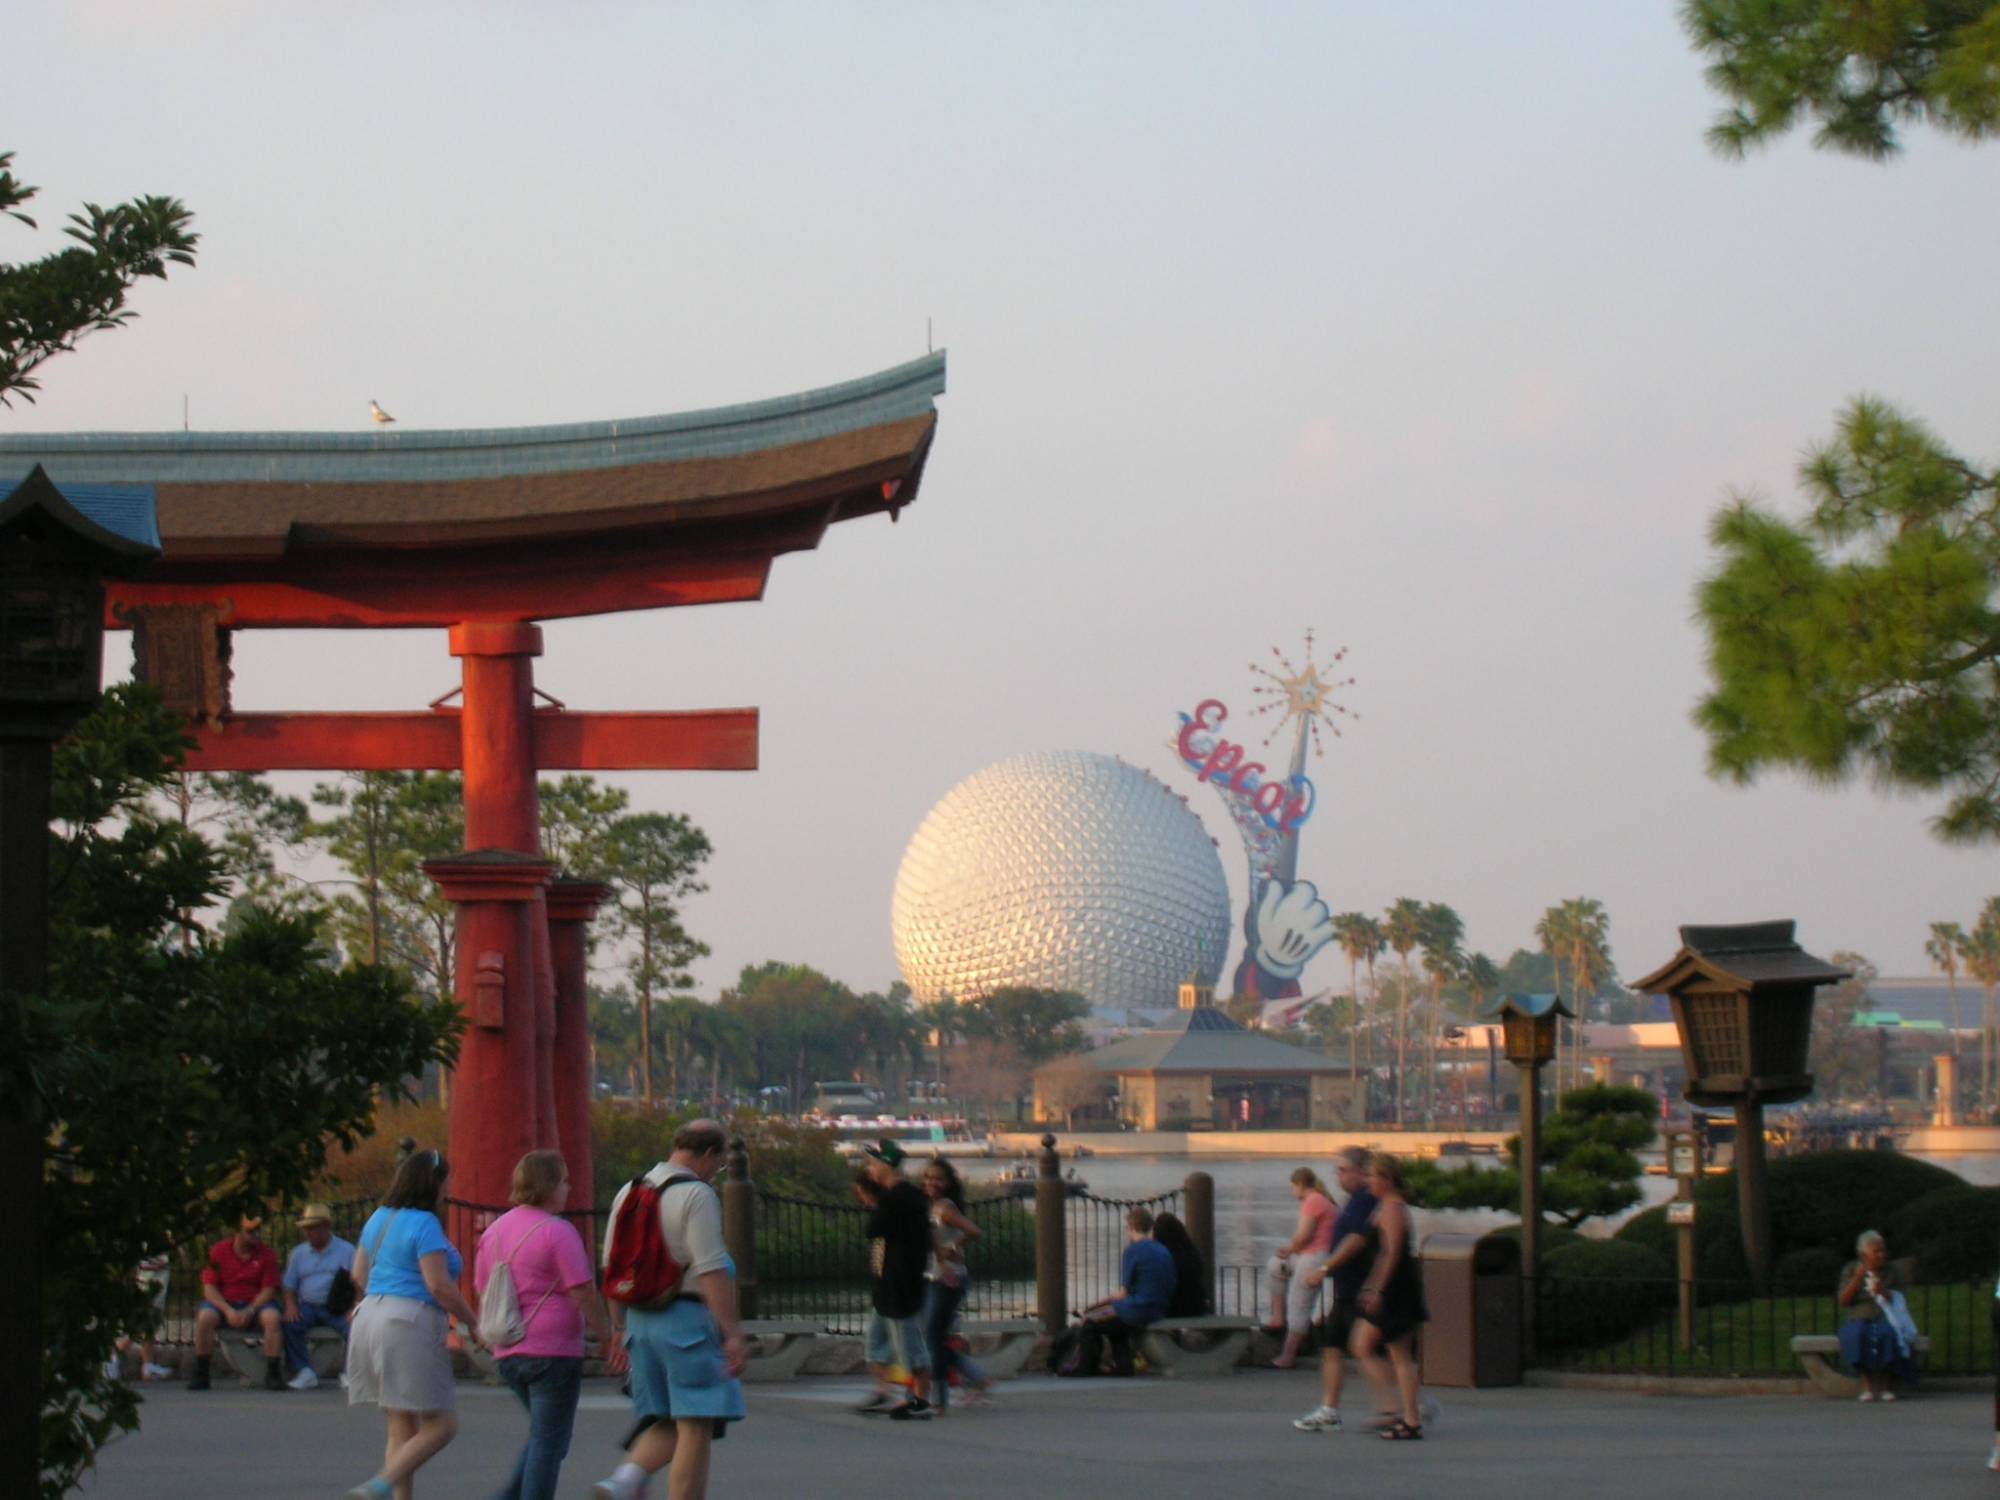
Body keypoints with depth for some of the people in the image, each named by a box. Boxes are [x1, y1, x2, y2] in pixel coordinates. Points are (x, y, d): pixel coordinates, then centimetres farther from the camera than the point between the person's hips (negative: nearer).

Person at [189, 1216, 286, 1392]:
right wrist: (228, 1311, -20)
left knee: (272, 1317, -32)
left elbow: (268, 1290, -6)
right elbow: (209, 1288, -5)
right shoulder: (217, 1251, -1)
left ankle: (273, 1375, -25)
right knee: (204, 1317, -31)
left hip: (256, 1304, 0)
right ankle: (200, 1375, -21)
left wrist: (249, 1311, -21)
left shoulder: (267, 1254, -1)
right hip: (224, 1303, 0)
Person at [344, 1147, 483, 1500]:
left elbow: (359, 1276, 19)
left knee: (402, 1430, 12)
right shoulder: (424, 1224, -12)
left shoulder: (378, 1220, 14)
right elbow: (439, 1285, -16)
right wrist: (472, 1325, -6)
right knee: (440, 1425, -4)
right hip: (411, 1326, -9)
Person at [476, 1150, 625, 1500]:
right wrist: (608, 1341, -7)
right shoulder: (557, 1231, -13)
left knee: (544, 1438, 20)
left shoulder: (494, 1231, 10)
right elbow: (583, 1293, -15)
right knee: (548, 1444, -1)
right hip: (554, 1351, -7)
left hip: (509, 1353, 8)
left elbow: (483, 1291, 14)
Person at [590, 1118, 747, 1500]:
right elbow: (711, 1270, -18)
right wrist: (732, 1333, -17)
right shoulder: (696, 1195, -11)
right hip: (688, 1317, -7)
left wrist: (620, 1327, 22)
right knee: (696, 1429, -3)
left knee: (667, 1426, 13)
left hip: (642, 1321, 7)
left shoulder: (628, 1193, 12)